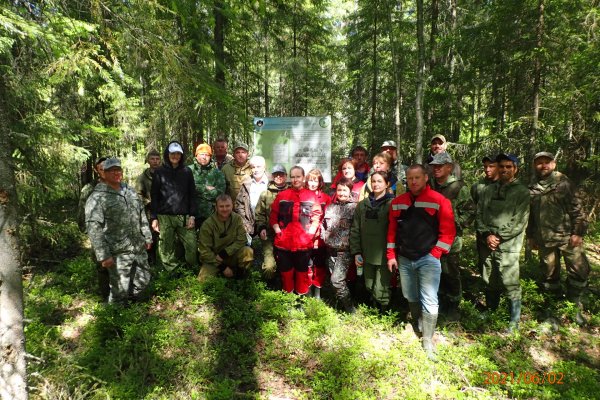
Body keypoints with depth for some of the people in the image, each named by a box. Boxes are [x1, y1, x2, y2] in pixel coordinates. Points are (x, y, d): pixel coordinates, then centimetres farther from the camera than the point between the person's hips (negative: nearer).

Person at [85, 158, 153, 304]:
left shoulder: (130, 191, 10)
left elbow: (142, 215, 18)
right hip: (118, 253, -6)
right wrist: (103, 255, -21)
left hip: (139, 248, 7)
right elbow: (93, 228, -18)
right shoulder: (97, 197, -13)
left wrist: (147, 236, 17)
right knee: (120, 289, 6)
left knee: (143, 279, 19)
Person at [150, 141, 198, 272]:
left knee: (191, 245, -7)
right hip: (165, 217, 0)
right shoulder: (159, 172, 7)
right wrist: (154, 217, 0)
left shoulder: (187, 171, 11)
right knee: (166, 249, 1)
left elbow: (192, 195, 9)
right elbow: (154, 196, 6)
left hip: (184, 216, 1)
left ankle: (192, 270, 13)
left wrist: (192, 215, 1)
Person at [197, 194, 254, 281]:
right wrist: (222, 267, -18)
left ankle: (240, 274, -2)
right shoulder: (207, 224, -16)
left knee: (248, 251, -26)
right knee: (203, 280, -22)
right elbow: (204, 250, -14)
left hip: (231, 256, 1)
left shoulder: (237, 219, -9)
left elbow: (241, 240, -11)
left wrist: (224, 253, -23)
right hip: (212, 258, -1)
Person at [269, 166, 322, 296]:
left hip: (304, 243, 0)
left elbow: (316, 217, 2)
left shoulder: (311, 196, 4)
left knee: (302, 272, 12)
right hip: (283, 242, 1)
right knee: (286, 273, 11)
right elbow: (273, 216, 6)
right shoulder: (282, 195, 5)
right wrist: (277, 230, -6)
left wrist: (311, 231, -9)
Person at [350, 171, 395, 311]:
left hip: (384, 256, -4)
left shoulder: (392, 204, -5)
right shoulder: (362, 204, 8)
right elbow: (355, 230, 8)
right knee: (369, 288, 15)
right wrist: (356, 252, 3)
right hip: (367, 255, 5)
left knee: (380, 292, -1)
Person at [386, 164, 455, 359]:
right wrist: (391, 255, 5)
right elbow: (392, 230, 9)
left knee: (429, 302, -5)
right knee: (411, 298, 19)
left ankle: (428, 343, 10)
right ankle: (417, 329, 42)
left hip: (428, 259, -4)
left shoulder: (439, 201, -7)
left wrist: (435, 254, -10)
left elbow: (448, 231, -8)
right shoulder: (397, 202, 6)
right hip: (404, 259, 4)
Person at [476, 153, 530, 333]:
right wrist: (487, 235, -7)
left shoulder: (522, 192, -2)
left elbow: (519, 222, -9)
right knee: (490, 282, 16)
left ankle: (515, 320, 16)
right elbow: (479, 214, 7)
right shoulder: (488, 190, 11)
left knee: (511, 284, -1)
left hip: (508, 246, -4)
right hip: (487, 244, 4)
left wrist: (499, 237, -12)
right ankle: (490, 312, 33)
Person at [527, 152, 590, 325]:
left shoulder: (564, 182, -2)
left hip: (568, 236, -2)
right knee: (549, 273, 10)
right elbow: (529, 214, 14)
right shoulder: (532, 188, 7)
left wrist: (578, 232, -11)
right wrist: (531, 236, 14)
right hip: (545, 239, 3)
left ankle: (574, 305, 15)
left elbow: (577, 208, -5)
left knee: (579, 270, -5)